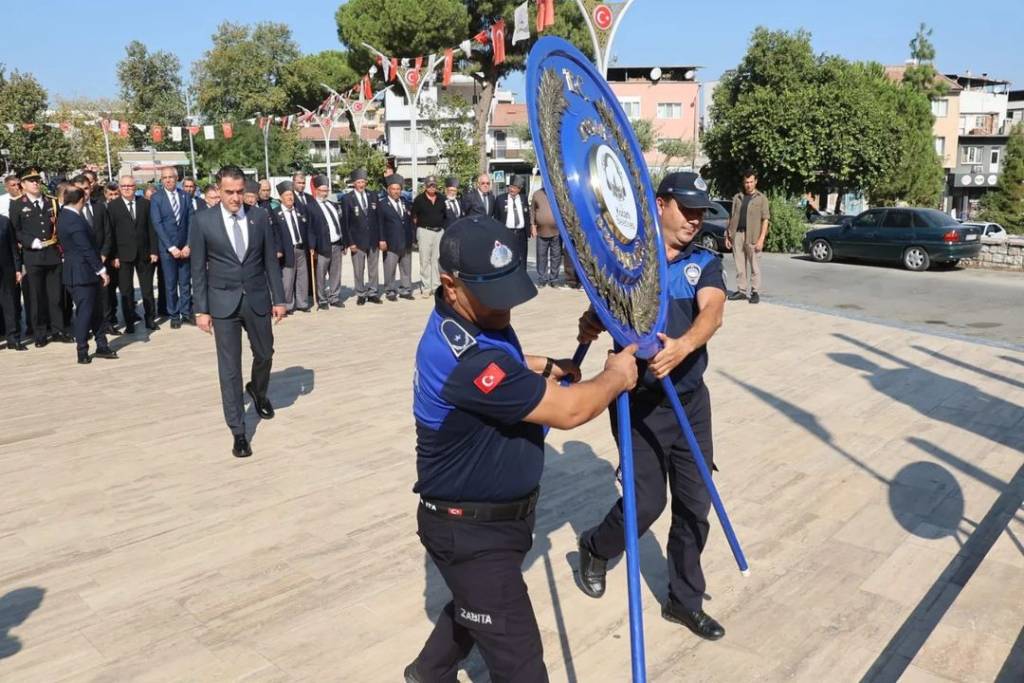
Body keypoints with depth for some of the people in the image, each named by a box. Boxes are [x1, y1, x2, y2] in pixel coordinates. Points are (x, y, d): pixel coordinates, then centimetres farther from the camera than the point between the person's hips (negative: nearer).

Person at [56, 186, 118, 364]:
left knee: (96, 310, 14)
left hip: (82, 273, 10)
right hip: (82, 273, -10)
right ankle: (82, 353, 7)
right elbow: (86, 249, -20)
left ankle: (101, 346, 20)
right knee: (84, 312, -1)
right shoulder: (74, 220, -19)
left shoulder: (65, 216, 12)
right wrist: (101, 270, -15)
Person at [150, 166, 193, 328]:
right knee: (170, 284, 4)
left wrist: (188, 245, -6)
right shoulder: (156, 198, -2)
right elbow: (157, 225, -7)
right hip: (167, 248, -2)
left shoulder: (185, 196, 6)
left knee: (185, 282, 6)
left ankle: (186, 312, 16)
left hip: (185, 248, 2)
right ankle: (174, 315, 13)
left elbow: (191, 222, 3)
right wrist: (171, 248, -13)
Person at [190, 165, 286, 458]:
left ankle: (258, 391, 50)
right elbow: (198, 269, -3)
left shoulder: (260, 216, -1)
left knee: (264, 353, 17)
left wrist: (278, 298, 2)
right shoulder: (203, 220, -6)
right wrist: (201, 309, -6)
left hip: (257, 299, 2)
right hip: (223, 302, -2)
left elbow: (270, 260, 4)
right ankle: (238, 431, 9)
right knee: (229, 367, 1)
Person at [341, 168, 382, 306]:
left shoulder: (373, 196, 7)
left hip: (374, 239, 3)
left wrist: (381, 238, 3)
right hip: (357, 241, -3)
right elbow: (345, 222, -4)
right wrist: (349, 242, -9)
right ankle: (361, 294, 13)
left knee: (374, 269, 9)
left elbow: (379, 218, 9)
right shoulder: (347, 199, -3)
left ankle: (373, 293, 18)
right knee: (359, 270, 3)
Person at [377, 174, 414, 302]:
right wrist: (381, 240, -12)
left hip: (406, 243, 5)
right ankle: (390, 291, 9)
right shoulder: (382, 204, -1)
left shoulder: (405, 202, 14)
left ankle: (405, 290, 16)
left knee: (406, 269, 8)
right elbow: (380, 224, -4)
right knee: (390, 270, -1)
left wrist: (411, 238, 10)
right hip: (391, 244, -5)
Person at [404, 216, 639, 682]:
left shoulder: (475, 318, -3)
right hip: (470, 531, -10)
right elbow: (568, 411, -29)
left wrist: (547, 368, 2)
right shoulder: (463, 356, -35)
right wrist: (617, 376, -11)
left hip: (497, 513, 10)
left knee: (476, 604, 32)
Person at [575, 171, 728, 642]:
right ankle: (596, 549, 31)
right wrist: (590, 325, -27)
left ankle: (685, 600, 29)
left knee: (695, 502, 9)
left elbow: (712, 312, -18)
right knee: (647, 501, -2)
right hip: (639, 401, -3)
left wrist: (683, 346, -39)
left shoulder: (706, 263, 2)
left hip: (691, 399, 4)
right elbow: (603, 311, -2)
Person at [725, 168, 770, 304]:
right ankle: (741, 291, 14)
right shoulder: (737, 197, 14)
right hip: (737, 234, 4)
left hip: (752, 236, -4)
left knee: (754, 266, 1)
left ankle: (755, 292, 5)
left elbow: (765, 220, -3)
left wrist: (761, 239, -11)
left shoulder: (761, 198, 2)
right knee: (739, 266, 7)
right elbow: (731, 217, 16)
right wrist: (728, 235, 10)